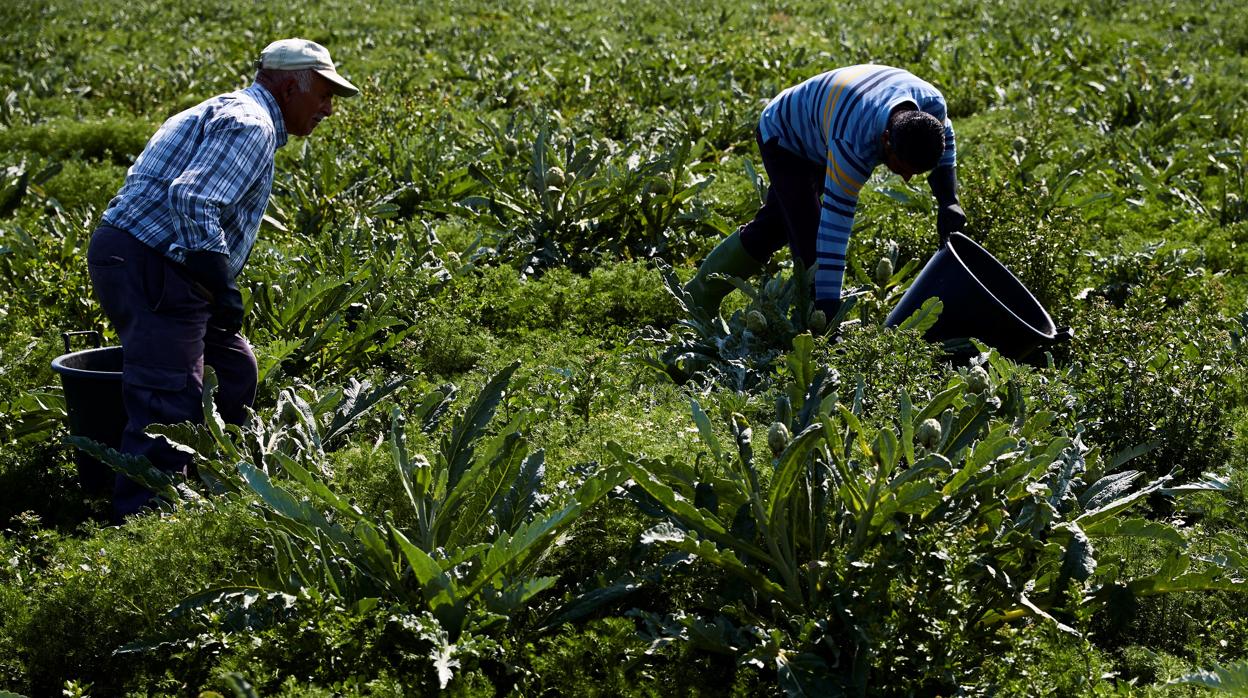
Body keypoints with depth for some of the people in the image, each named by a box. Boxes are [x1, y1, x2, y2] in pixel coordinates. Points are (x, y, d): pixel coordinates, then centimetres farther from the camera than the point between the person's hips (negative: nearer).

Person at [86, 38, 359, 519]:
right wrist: (221, 286, -20)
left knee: (234, 371, 19)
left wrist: (217, 286, 25)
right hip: (147, 264, -11)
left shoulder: (232, 114, 23)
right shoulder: (251, 124, -11)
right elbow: (193, 199, -25)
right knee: (169, 405, -13)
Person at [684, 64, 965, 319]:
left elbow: (944, 147, -2)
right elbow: (835, 224, -45)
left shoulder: (931, 103, -29)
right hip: (783, 135, -8)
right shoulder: (855, 143, -47)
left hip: (814, 140, 8)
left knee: (772, 229, 18)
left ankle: (697, 297, 33)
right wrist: (828, 306, -45)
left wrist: (948, 202, -19)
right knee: (810, 238, -20)